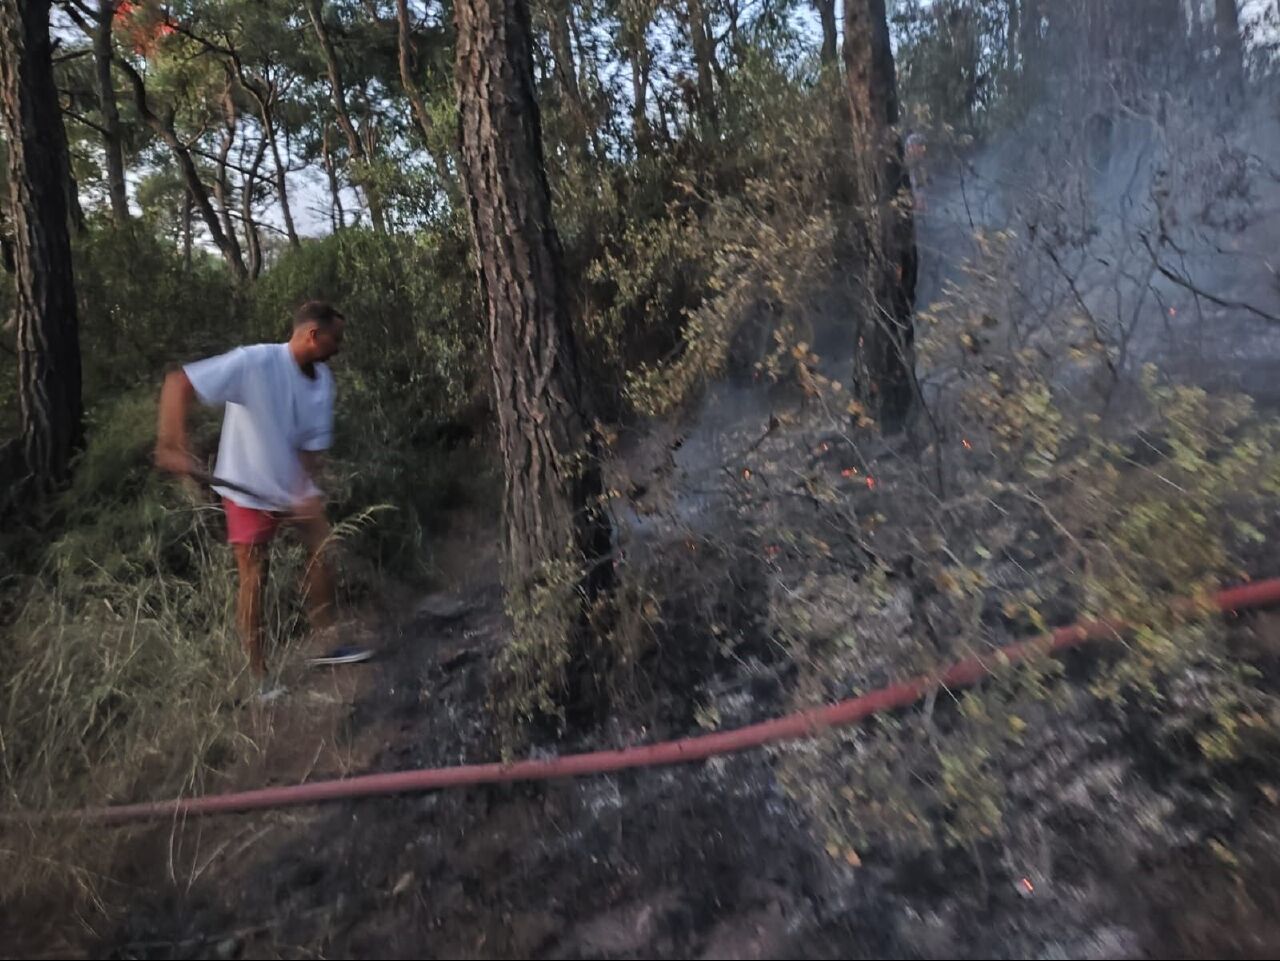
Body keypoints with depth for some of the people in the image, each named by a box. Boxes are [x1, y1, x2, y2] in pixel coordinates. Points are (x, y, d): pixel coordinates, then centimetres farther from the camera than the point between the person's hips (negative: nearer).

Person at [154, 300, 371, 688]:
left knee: (322, 551, 5)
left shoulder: (322, 380, -6)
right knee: (254, 578, -1)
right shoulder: (255, 362, -26)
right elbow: (179, 383, -28)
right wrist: (172, 444, -41)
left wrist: (306, 493, -21)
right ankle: (259, 676, 11)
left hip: (292, 485, 6)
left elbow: (311, 443, -5)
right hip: (247, 489, -6)